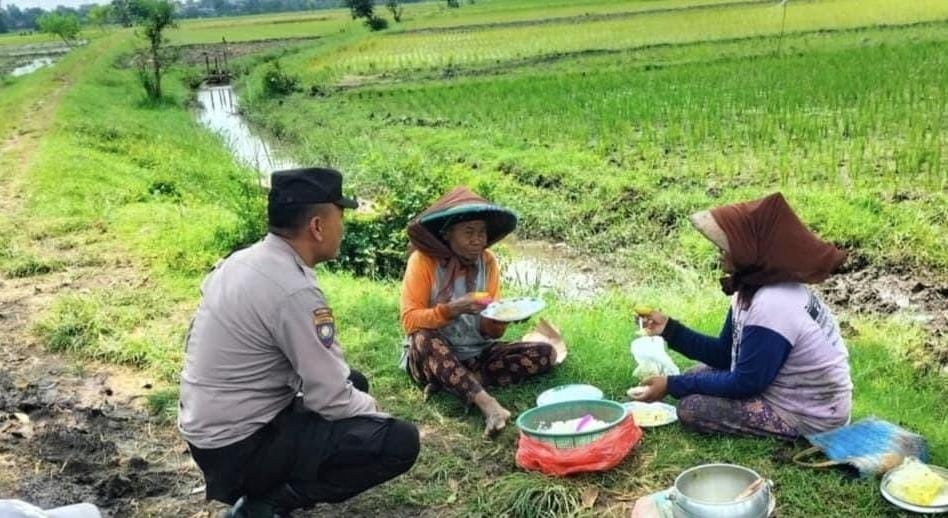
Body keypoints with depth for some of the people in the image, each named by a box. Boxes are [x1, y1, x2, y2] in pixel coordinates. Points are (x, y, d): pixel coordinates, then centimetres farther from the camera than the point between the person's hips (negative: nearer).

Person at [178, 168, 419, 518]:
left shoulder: (243, 261, 4)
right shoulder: (295, 291, -24)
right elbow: (331, 398, -18)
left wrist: (357, 394, 10)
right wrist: (370, 408, 2)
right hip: (240, 447, -9)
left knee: (353, 382, 22)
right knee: (400, 441, -14)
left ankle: (266, 487, 12)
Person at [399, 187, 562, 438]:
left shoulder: (488, 261, -1)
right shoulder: (423, 260, -12)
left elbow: (491, 332, 0)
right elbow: (410, 320, -18)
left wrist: (497, 320, -23)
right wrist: (452, 309, -32)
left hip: (477, 354, 5)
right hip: (432, 357, -5)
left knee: (545, 353, -14)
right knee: (424, 339, -37)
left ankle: (450, 382, -21)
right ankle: (487, 403, -43)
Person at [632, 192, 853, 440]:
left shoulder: (772, 306, -29)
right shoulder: (756, 288, 0)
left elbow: (746, 383, -22)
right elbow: (725, 354, 8)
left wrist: (673, 385, -17)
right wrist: (669, 329, -1)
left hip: (807, 418, -9)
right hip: (793, 392, 9)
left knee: (690, 408, -13)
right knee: (698, 374, 14)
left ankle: (797, 439, -3)